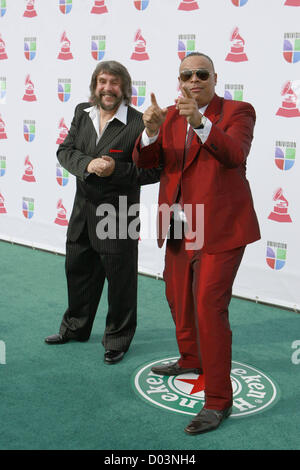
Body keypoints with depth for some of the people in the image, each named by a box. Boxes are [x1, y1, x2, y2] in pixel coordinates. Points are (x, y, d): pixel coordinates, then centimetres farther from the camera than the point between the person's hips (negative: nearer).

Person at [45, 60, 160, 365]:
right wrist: (88, 164, -17)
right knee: (78, 270, 21)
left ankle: (118, 339, 27)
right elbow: (65, 151, 2)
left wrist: (116, 170, -25)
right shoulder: (82, 113, 5)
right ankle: (75, 327, 43)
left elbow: (153, 171, -15)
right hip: (83, 209, 7)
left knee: (120, 278, 7)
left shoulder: (139, 123, -15)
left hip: (118, 213, -6)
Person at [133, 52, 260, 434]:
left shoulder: (237, 112, -6)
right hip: (180, 227, 6)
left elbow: (234, 154, -25)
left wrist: (200, 123, -39)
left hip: (220, 227, -6)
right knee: (178, 298, 20)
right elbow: (144, 161, -4)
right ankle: (191, 360, 45)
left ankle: (219, 400, 3)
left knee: (209, 308, -9)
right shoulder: (170, 117, 7)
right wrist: (151, 130, -24)